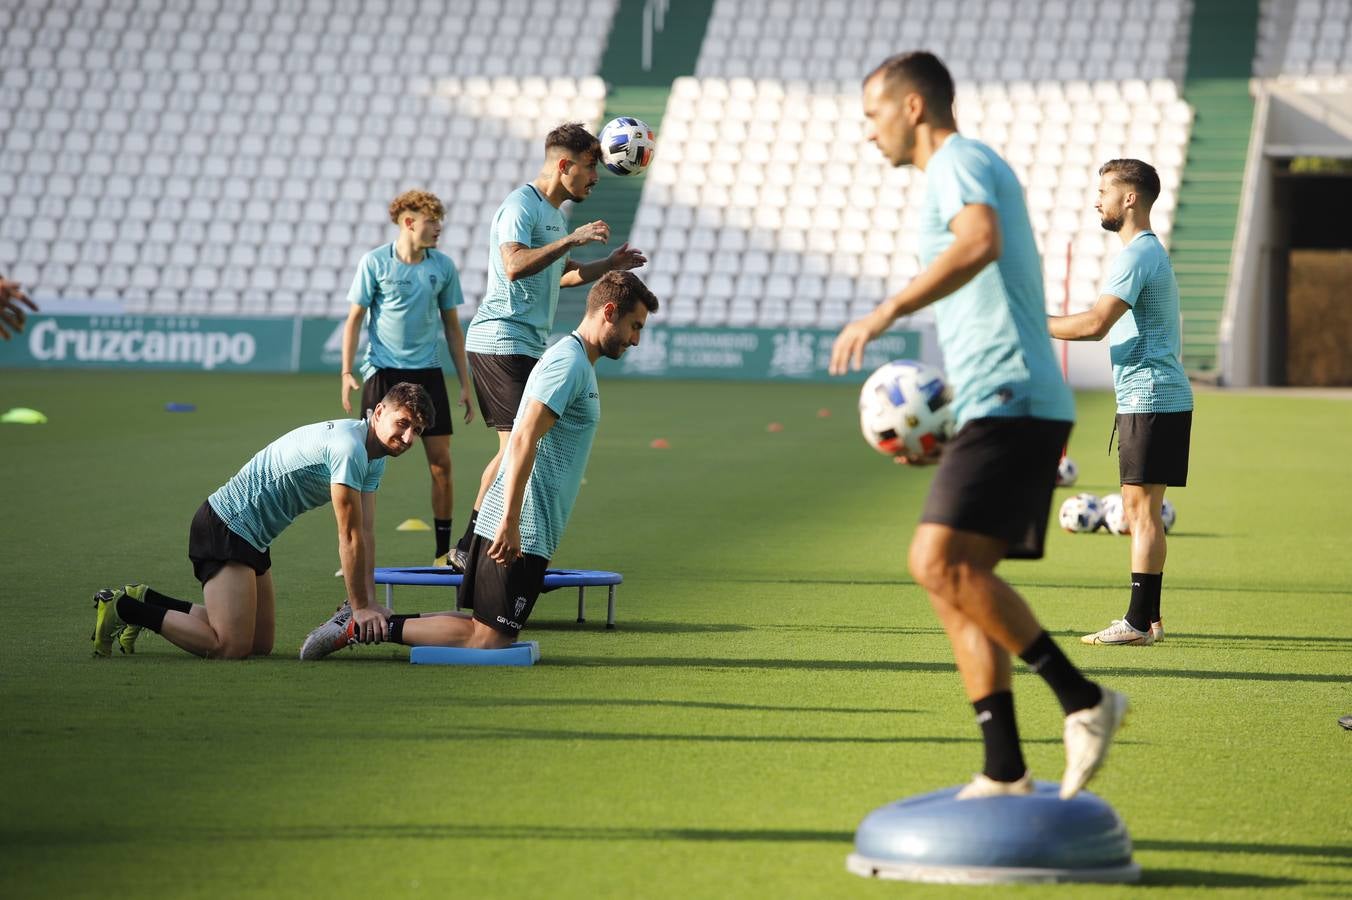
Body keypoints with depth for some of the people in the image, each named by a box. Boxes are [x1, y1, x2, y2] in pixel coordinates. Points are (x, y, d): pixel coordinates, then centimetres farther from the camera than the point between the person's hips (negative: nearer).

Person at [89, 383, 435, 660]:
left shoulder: (374, 456, 11)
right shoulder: (350, 448, -22)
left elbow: (365, 532, 10)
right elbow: (350, 536, -18)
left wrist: (370, 602, 2)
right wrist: (359, 606, -10)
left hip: (250, 537, 11)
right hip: (225, 527, -11)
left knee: (260, 644, 14)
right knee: (231, 646, -18)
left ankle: (146, 600, 20)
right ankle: (122, 608, -6)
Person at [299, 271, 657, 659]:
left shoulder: (575, 361, 21)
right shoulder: (569, 362, -12)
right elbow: (524, 440, -23)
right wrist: (510, 522, -28)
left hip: (510, 526, 10)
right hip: (522, 531, -10)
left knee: (485, 630, 9)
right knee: (488, 640, -10)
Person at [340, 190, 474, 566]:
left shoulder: (443, 266, 5)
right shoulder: (375, 262, -5)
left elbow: (451, 326, 12)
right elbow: (355, 318, 0)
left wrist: (465, 383, 10)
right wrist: (347, 372, -9)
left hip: (427, 372, 3)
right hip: (383, 371, -3)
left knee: (441, 462, 0)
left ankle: (444, 552, 9)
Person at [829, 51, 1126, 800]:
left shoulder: (958, 161, -4)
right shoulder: (983, 171, 27)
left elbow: (979, 240, -28)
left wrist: (883, 314, -29)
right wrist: (939, 424, 24)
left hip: (1008, 405, -10)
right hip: (1002, 410, 10)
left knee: (939, 562, -20)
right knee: (954, 581, 7)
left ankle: (1083, 699, -16)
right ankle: (1004, 772, 4)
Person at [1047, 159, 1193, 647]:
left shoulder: (1137, 255, -14)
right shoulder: (1149, 251, 20)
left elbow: (1094, 324, -22)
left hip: (1150, 400, -10)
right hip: (1151, 400, 10)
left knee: (1141, 508, -10)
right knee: (1138, 510, 11)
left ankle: (1138, 622, -11)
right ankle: (1147, 619, 13)